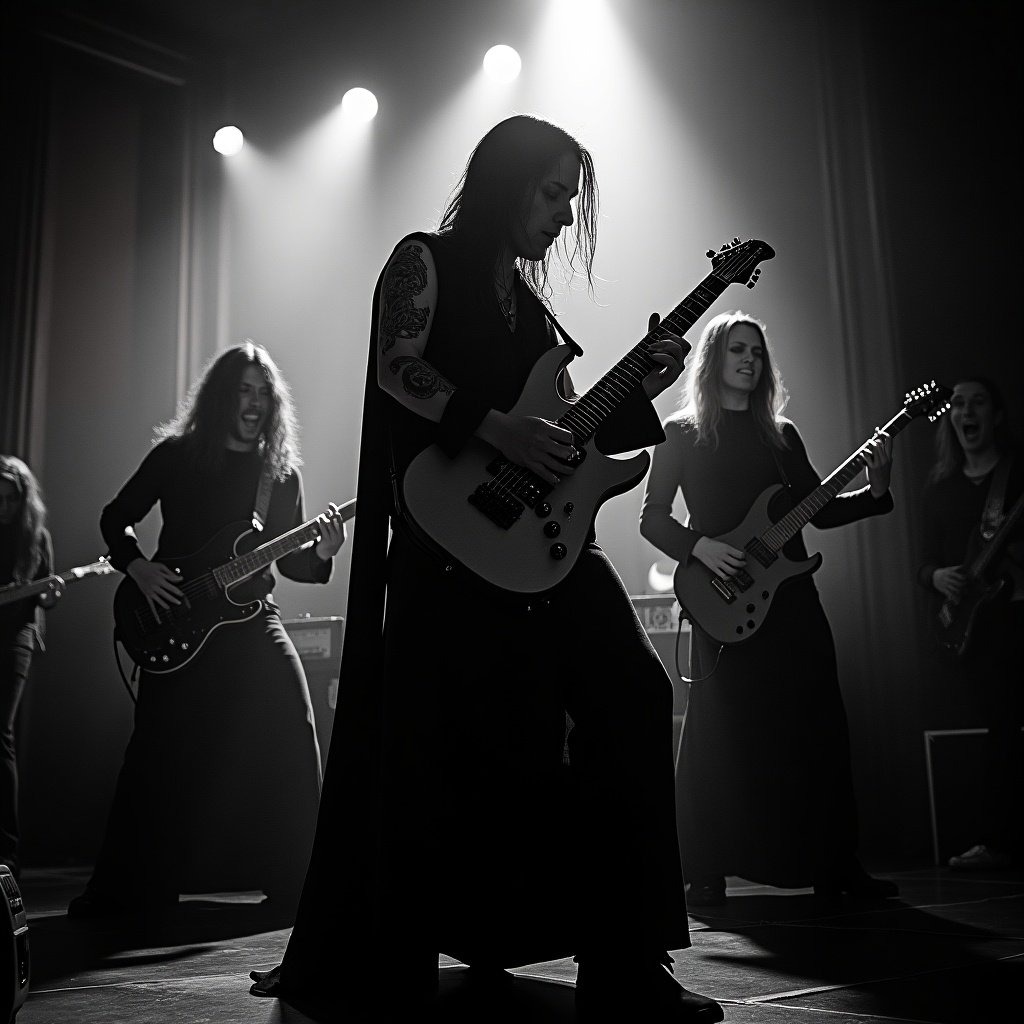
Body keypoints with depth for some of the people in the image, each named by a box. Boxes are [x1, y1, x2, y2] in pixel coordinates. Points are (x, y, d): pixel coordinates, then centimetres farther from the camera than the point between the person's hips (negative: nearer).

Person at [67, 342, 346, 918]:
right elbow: (116, 517, 7)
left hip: (249, 617, 2)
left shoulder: (282, 474, 9)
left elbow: (289, 560, 11)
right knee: (160, 753, -4)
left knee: (289, 735, -10)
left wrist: (321, 553, -9)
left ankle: (296, 882, 2)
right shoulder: (177, 454, 3)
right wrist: (138, 567, -10)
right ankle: (129, 888, 12)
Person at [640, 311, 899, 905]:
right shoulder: (683, 433, 5)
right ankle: (708, 872, 5)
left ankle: (835, 862, 12)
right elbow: (653, 518, 2)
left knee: (818, 726, 3)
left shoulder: (782, 434, 16)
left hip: (790, 593, 4)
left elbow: (819, 511, 13)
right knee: (724, 730, -6)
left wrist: (875, 491, -2)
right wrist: (699, 546, -15)